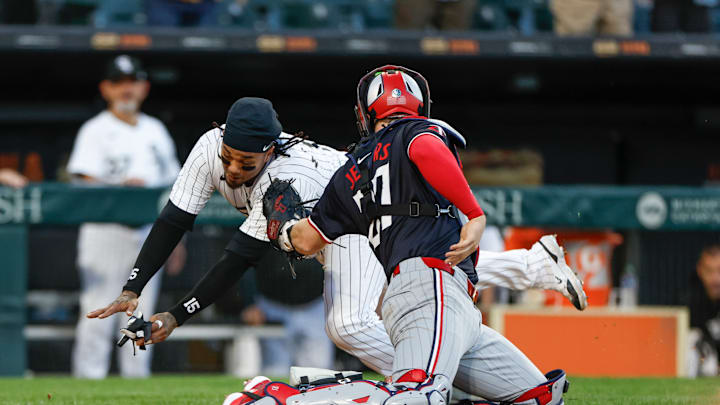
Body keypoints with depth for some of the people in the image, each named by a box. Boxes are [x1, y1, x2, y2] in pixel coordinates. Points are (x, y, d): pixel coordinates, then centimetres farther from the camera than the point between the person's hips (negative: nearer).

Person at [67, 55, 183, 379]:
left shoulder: (155, 131, 17)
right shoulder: (96, 131, 0)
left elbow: (170, 187, 19)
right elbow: (86, 183, -10)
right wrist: (121, 188, -28)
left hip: (148, 235, 5)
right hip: (105, 232, -5)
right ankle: (88, 380, -8)